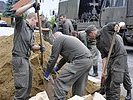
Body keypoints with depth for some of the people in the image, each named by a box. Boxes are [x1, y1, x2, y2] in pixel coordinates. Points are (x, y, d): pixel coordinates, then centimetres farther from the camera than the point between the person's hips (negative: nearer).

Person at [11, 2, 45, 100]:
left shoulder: (31, 31, 21)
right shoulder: (21, 23, -5)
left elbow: (31, 46, 20)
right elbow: (17, 13, -27)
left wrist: (40, 47, 0)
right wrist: (32, 4, -23)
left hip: (26, 59, 10)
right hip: (19, 58, -10)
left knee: (28, 83, 20)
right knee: (22, 85, -10)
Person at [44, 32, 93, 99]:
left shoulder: (58, 40, 4)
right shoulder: (68, 38, 31)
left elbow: (53, 58, 3)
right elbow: (65, 57, 39)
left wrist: (47, 73, 13)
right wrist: (58, 67, 47)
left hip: (80, 61, -10)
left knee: (61, 81, -9)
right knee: (79, 86, 20)